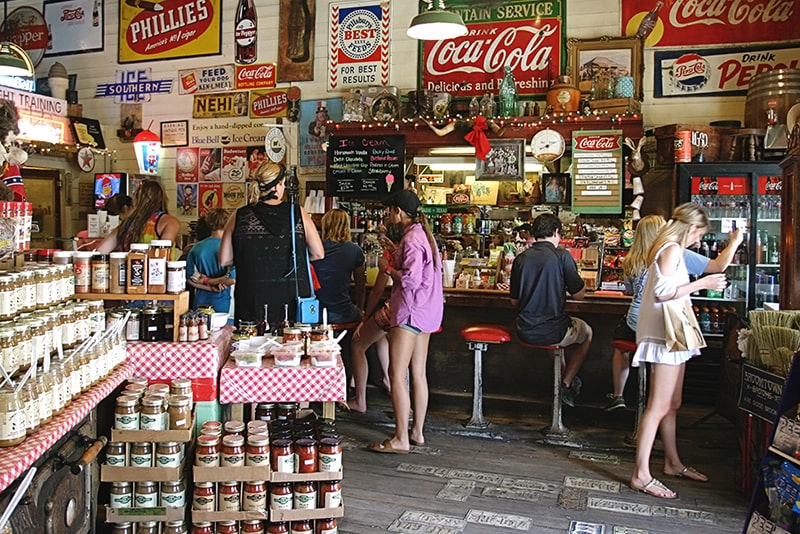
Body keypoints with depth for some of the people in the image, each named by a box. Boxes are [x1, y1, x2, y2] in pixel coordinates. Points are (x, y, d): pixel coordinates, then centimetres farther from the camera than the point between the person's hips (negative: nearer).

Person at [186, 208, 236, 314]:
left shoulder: (196, 248, 1)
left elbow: (189, 279, 1)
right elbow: (232, 279, -17)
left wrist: (210, 288, -4)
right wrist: (209, 281, -7)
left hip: (201, 303, 4)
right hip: (223, 303, -4)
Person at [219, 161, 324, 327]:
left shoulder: (238, 217, 0)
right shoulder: (298, 213, -1)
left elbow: (224, 261, 2)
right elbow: (318, 254, 3)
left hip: (252, 299, 1)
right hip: (291, 295, 0)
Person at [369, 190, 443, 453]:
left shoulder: (411, 239, -16)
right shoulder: (424, 234, 15)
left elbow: (411, 279, -23)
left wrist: (387, 268, -8)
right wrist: (395, 256, 15)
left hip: (411, 311, -10)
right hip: (425, 311, 10)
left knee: (397, 374, -6)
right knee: (418, 373, 14)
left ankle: (401, 439, -1)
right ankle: (417, 432, 22)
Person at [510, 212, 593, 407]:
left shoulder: (520, 259, 1)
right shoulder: (562, 256, -11)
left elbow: (514, 301, 8)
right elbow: (579, 295, -6)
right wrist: (581, 283, 14)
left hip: (525, 332, 5)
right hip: (552, 332, -5)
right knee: (587, 332, 27)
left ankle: (563, 374, 40)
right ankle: (566, 384, 20)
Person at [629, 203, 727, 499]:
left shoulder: (669, 249, 18)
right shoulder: (673, 249, -13)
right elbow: (662, 292, -23)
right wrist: (701, 284, -19)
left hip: (671, 336, 11)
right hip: (665, 335, -11)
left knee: (672, 405, 18)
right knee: (659, 407, -10)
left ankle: (673, 463, 30)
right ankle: (641, 475, -7)